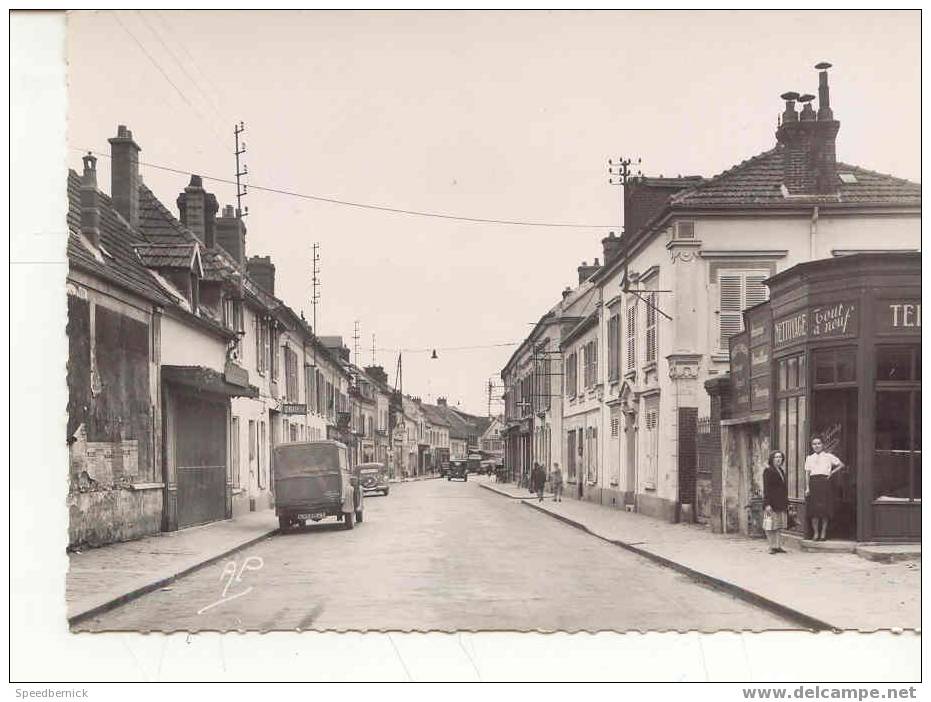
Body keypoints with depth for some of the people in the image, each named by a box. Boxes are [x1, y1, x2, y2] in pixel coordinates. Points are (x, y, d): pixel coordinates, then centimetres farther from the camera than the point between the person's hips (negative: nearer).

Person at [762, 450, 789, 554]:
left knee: (779, 526, 8)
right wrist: (767, 504, -18)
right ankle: (772, 547, -1)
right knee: (771, 526, -5)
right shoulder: (768, 471, -7)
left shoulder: (781, 471, 16)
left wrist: (786, 503, 18)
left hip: (781, 504, 8)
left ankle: (778, 546, 12)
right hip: (772, 503, -8)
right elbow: (766, 488, -12)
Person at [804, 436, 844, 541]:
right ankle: (815, 533, 2)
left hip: (824, 481, -2)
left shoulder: (828, 456, 8)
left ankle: (823, 532, 1)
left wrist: (832, 472, 1)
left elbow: (841, 465, 12)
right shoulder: (809, 458, 15)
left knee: (825, 508, -5)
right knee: (814, 508, -2)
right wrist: (807, 488, 3)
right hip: (813, 482, 2)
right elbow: (807, 473, 11)